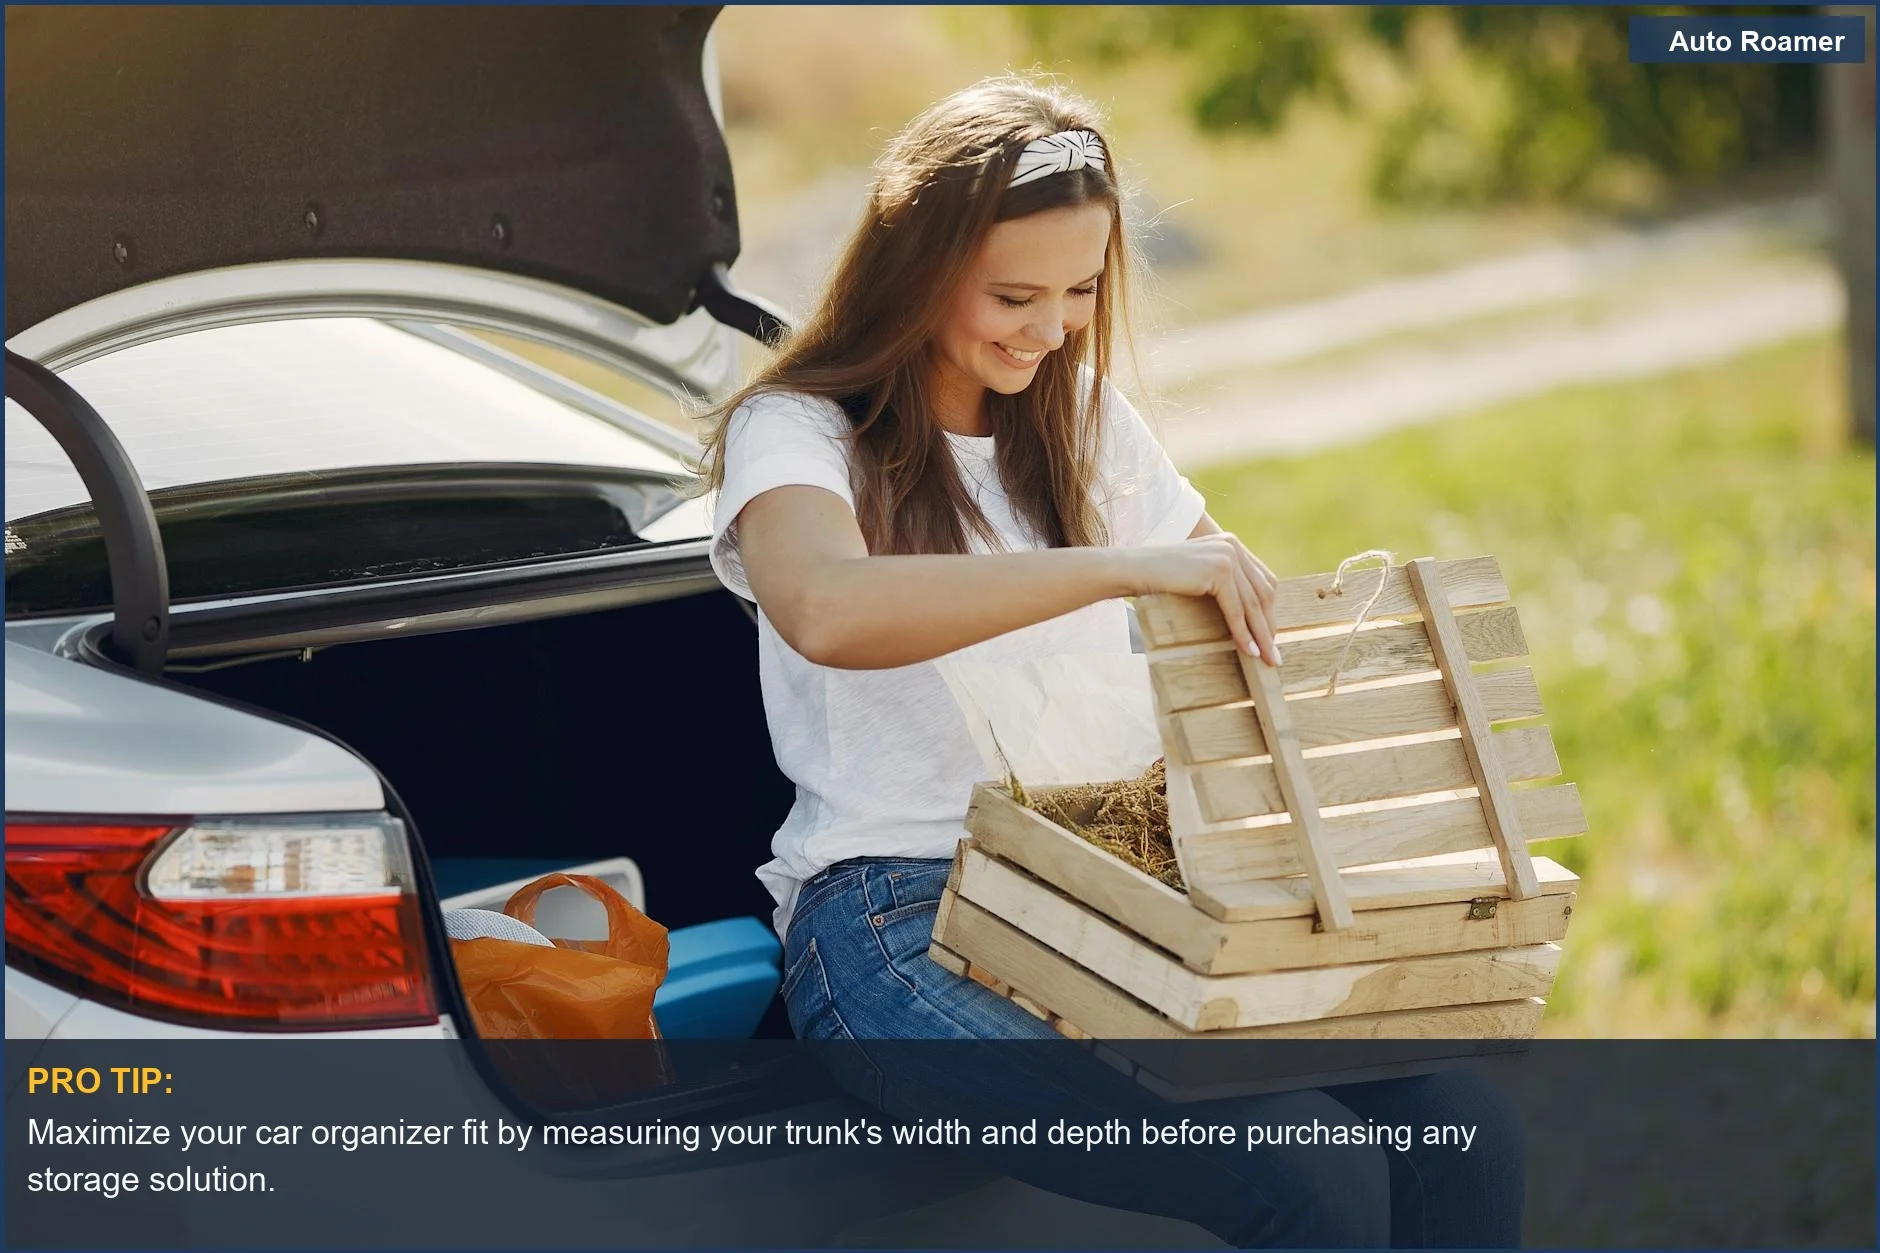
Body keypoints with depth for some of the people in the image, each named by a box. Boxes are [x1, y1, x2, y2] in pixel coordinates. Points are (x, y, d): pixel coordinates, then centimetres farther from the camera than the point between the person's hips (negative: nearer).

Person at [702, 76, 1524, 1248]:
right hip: (899, 918, -6)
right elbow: (823, 608, -28)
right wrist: (1121, 567, -32)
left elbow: (1230, 593, 28)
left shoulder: (1084, 417, 17)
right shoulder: (795, 434, -4)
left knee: (1465, 1133, -20)